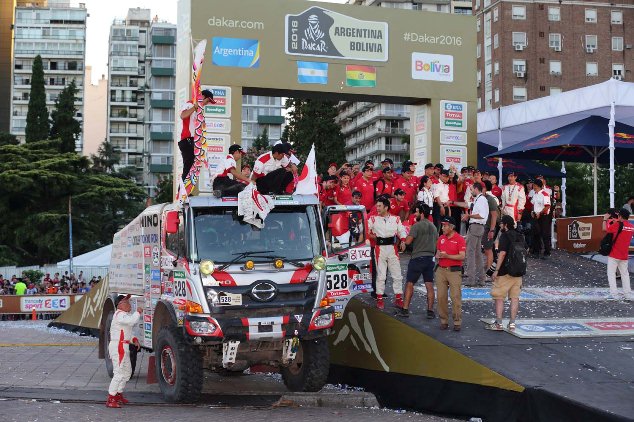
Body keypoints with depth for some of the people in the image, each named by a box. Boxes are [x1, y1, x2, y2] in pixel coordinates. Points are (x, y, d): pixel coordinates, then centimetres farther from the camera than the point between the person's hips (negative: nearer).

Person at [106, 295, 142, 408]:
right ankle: (110, 400, -10)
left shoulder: (124, 315, 20)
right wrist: (138, 312, -16)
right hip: (118, 347, -11)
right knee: (119, 373, -12)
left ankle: (119, 395, 29)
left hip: (123, 347, 11)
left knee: (127, 371, 19)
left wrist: (133, 340, 10)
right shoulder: (119, 315, -14)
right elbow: (132, 321, -32)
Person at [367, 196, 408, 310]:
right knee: (380, 275, -1)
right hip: (380, 249, -2)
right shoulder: (373, 219, 3)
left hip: (392, 248, 2)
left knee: (397, 274, 3)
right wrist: (373, 236, -7)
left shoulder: (395, 219, 6)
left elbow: (402, 231, 8)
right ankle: (379, 299, 6)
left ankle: (399, 299, 12)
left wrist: (403, 241, -8)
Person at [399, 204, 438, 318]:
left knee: (409, 283, 1)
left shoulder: (417, 226, -12)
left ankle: (405, 309, 0)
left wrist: (408, 235, 2)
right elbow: (436, 242, 18)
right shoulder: (433, 226, 11)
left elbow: (408, 241, -17)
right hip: (430, 258, 6)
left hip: (418, 258, -6)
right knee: (429, 285, 5)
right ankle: (430, 311, 5)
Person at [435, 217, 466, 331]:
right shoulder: (441, 238, 13)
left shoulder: (459, 239, -4)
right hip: (441, 270, 5)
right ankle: (444, 321, 10)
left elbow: (462, 256, -11)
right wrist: (438, 256, -2)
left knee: (456, 297, -6)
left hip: (454, 271, -5)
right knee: (441, 297, 3)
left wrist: (447, 256, -18)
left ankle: (457, 322, -2)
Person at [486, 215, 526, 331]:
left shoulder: (505, 236, -12)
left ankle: (498, 323, -2)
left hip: (505, 271, -7)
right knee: (515, 297, 8)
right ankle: (512, 323, 7)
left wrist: (496, 270, -19)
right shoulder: (520, 236, 12)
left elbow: (503, 253, -20)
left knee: (499, 297, 0)